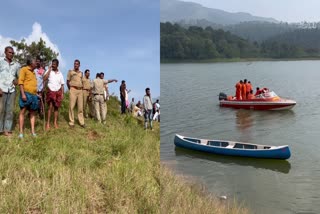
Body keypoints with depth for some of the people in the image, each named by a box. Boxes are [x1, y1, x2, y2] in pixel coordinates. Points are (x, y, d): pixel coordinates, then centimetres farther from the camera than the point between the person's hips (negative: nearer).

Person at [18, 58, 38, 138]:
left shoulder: (33, 72, 21)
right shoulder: (24, 69, 0)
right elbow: (20, 81, -8)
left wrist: (37, 94, 17)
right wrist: (23, 94, -18)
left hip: (34, 95, 7)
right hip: (26, 93, -7)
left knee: (33, 112, 5)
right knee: (22, 111, -6)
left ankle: (33, 131, 8)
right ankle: (21, 132, -8)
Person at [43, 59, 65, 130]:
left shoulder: (60, 74, 9)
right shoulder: (49, 71, 2)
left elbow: (62, 84, 10)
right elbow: (44, 79, -15)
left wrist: (62, 93, 2)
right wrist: (49, 70, -12)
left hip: (58, 91, 3)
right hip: (50, 91, -2)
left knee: (56, 107, 4)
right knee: (50, 107, -10)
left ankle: (55, 122, 10)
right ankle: (48, 123, -6)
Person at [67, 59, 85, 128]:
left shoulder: (81, 73, 17)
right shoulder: (70, 71, 6)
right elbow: (67, 81, 8)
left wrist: (81, 88, 10)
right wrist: (70, 89, 5)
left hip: (80, 90, 4)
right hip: (73, 89, -3)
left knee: (80, 107, 3)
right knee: (71, 106, -5)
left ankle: (81, 122, 5)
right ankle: (71, 122, -1)